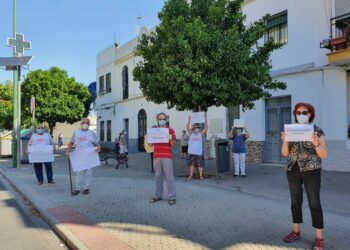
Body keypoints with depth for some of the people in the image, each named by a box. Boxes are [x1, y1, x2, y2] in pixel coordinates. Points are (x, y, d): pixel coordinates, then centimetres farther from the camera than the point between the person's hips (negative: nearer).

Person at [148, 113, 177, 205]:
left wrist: (171, 139, -24)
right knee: (158, 177, 10)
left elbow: (174, 144, -3)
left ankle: (172, 197, 2)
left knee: (169, 177, -3)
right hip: (156, 157, 4)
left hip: (167, 157, -4)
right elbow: (150, 144, 17)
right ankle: (158, 196, 19)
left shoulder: (170, 130, 1)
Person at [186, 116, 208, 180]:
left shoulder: (201, 134, 4)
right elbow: (187, 127, 0)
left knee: (200, 165, 3)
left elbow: (206, 127, -5)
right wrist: (189, 120, -7)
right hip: (191, 152, 2)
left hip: (199, 152, -2)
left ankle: (201, 176, 12)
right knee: (191, 164, 9)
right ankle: (191, 175, 17)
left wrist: (206, 120, -12)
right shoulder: (191, 133, 8)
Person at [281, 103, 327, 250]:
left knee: (314, 203, 0)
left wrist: (316, 143, -30)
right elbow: (285, 153, -1)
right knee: (295, 201, 10)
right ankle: (296, 231, 22)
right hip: (293, 170, 4)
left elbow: (323, 155, -10)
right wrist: (285, 140, -21)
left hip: (311, 171, -3)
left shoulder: (318, 131, -5)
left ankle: (319, 237, 13)